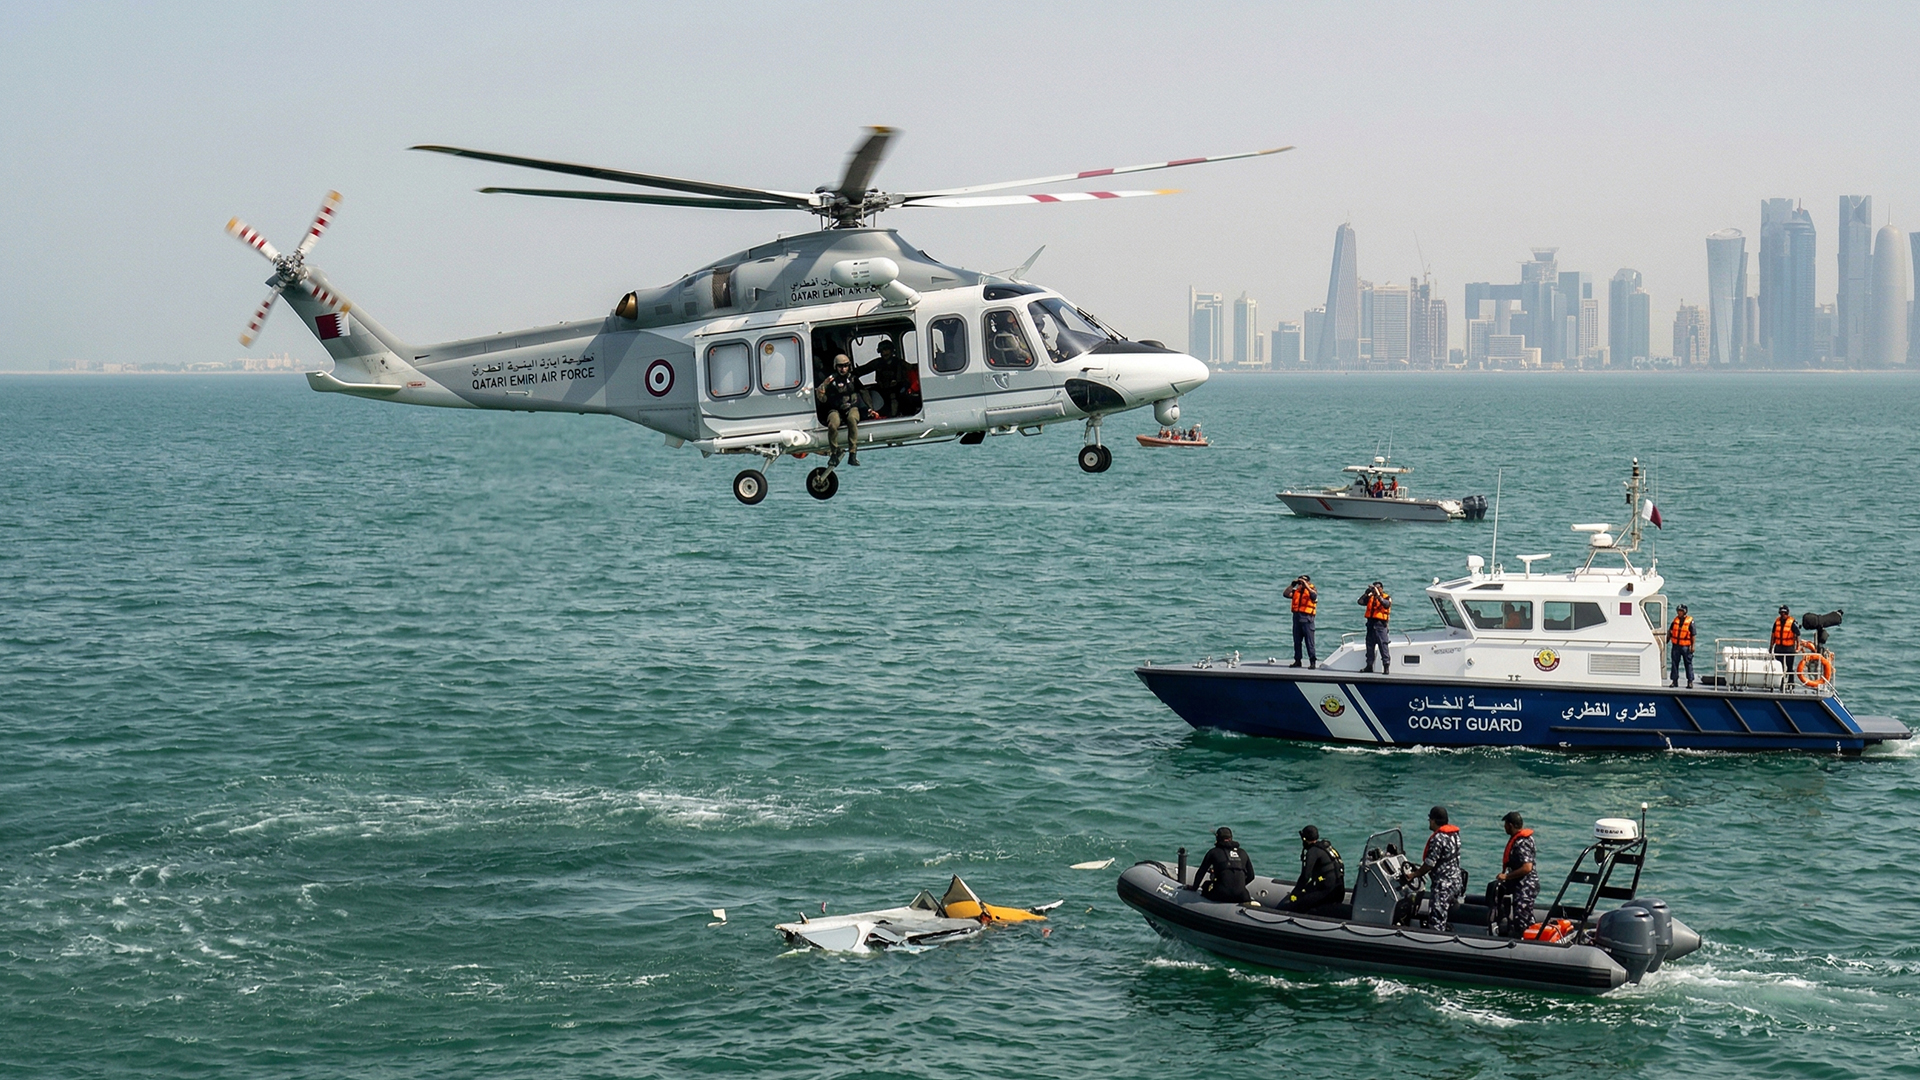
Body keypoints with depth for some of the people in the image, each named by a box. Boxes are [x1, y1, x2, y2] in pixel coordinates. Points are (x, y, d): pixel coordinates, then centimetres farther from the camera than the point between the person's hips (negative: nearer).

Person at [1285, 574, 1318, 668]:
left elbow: (1314, 596, -23)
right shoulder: (1296, 591, 12)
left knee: (1309, 642, -6)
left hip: (1307, 619, -6)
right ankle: (1297, 661, 18)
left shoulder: (1311, 591, -1)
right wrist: (1292, 585, -2)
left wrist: (1305, 585, -22)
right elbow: (1286, 594, 3)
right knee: (1297, 641, 10)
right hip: (1297, 617, 6)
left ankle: (1313, 662, -4)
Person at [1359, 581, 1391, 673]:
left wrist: (1378, 595, -26)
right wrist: (1367, 592, -5)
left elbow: (1386, 604, -21)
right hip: (1371, 624, 6)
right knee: (1369, 646, 10)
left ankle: (1386, 666, -10)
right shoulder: (1370, 598, 13)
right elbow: (1361, 602, 1)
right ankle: (1369, 666, 17)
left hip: (1380, 624, -6)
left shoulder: (1386, 598, 1)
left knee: (1383, 645, -10)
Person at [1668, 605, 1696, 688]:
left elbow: (1693, 635, -5)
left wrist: (1692, 646, -10)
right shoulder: (1675, 620, 8)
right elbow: (1670, 631, 17)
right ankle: (1674, 680, 10)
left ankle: (1690, 682, 5)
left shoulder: (1690, 621, -4)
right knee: (1674, 663, 4)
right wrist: (1667, 640, 13)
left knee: (1688, 664, 1)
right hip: (1676, 645, 4)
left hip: (1686, 646, -4)